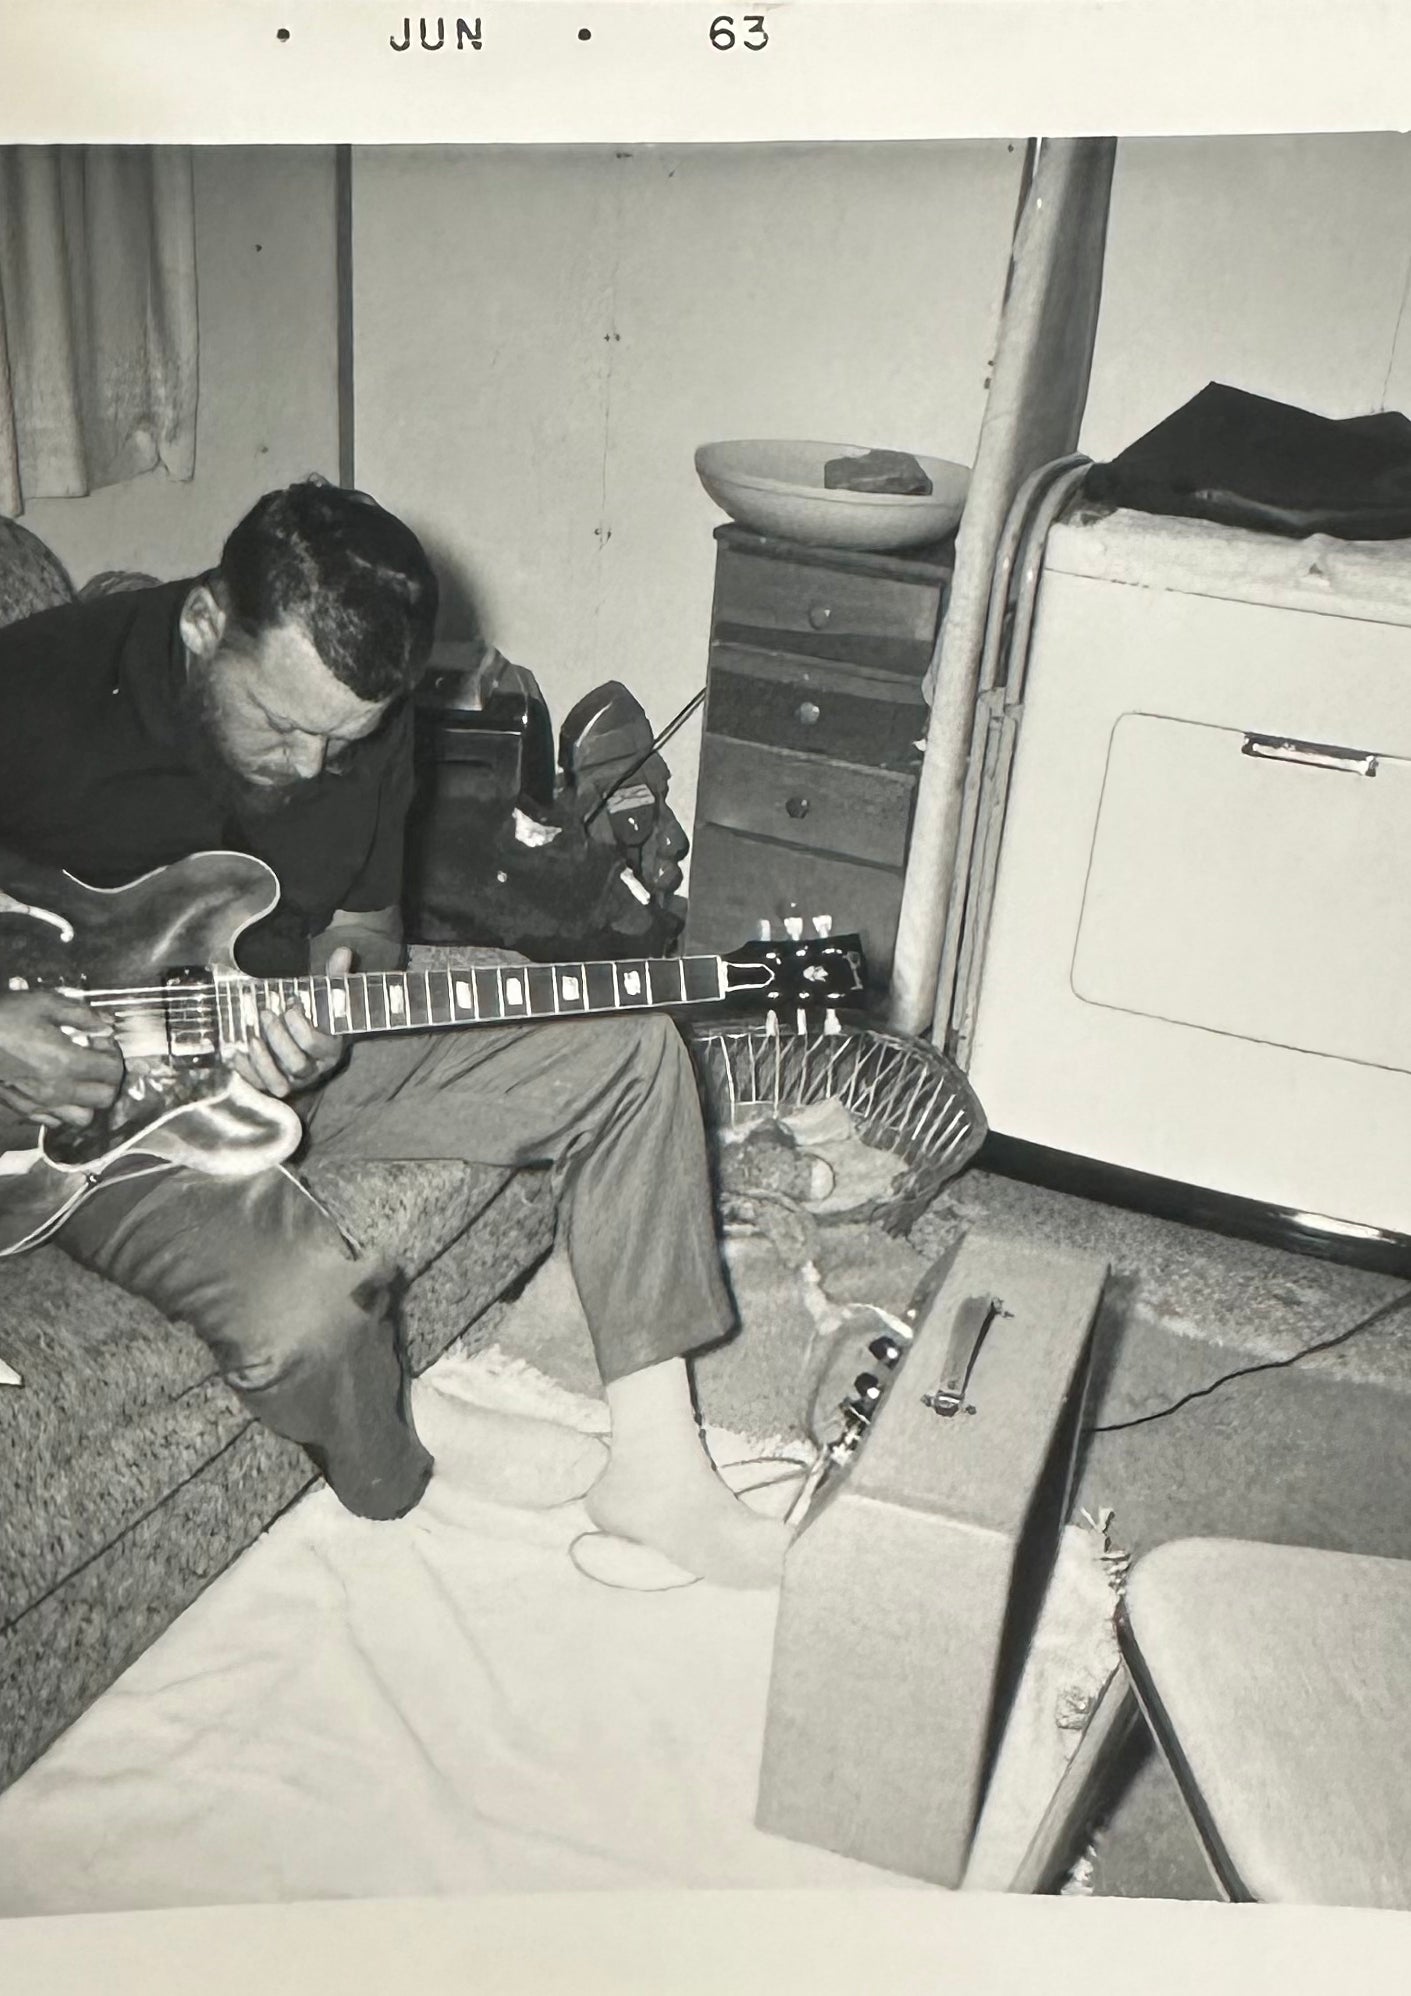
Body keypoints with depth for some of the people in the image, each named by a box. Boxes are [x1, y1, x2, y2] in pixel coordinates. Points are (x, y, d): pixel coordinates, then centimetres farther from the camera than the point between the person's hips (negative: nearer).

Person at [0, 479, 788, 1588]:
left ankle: (652, 1466, -3)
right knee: (304, 1307, -35)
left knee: (629, 1053, -7)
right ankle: (419, 1534, 4)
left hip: (287, 1038, 6)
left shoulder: (360, 724, -6)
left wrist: (340, 991, -15)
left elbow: (364, 919, 8)